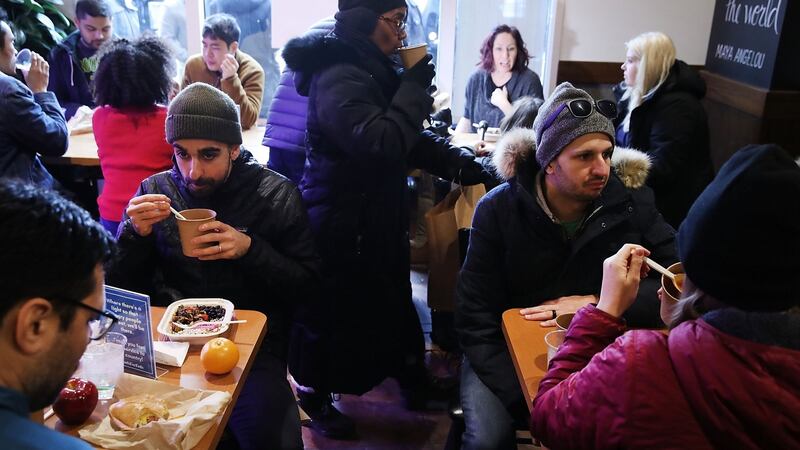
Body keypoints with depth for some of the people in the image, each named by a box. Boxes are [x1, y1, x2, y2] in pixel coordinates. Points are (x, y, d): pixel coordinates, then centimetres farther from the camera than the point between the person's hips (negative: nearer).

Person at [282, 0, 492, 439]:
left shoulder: (368, 72, 10)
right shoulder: (339, 80, -22)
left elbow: (409, 138, 13)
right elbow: (381, 144, -35)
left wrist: (463, 165, 3)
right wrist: (414, 87, -22)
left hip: (372, 218, 9)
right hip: (341, 225, -9)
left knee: (388, 302, 19)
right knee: (337, 312, 7)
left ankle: (410, 379, 36)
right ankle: (315, 397, 28)